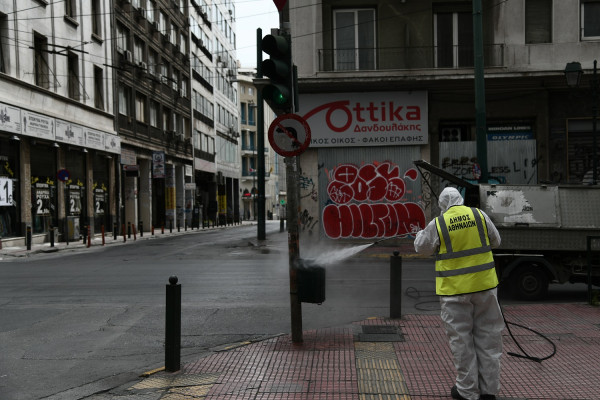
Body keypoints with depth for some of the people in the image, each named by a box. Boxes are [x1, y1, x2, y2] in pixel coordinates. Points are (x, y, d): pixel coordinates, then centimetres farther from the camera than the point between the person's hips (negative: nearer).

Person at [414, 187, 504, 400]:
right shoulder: (479, 215, 0)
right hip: (484, 285, 3)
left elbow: (422, 248, 7)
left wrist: (420, 234, 28)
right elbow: (495, 241, 12)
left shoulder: (437, 224, -7)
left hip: (454, 289, -3)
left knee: (461, 339, 7)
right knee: (487, 335, 12)